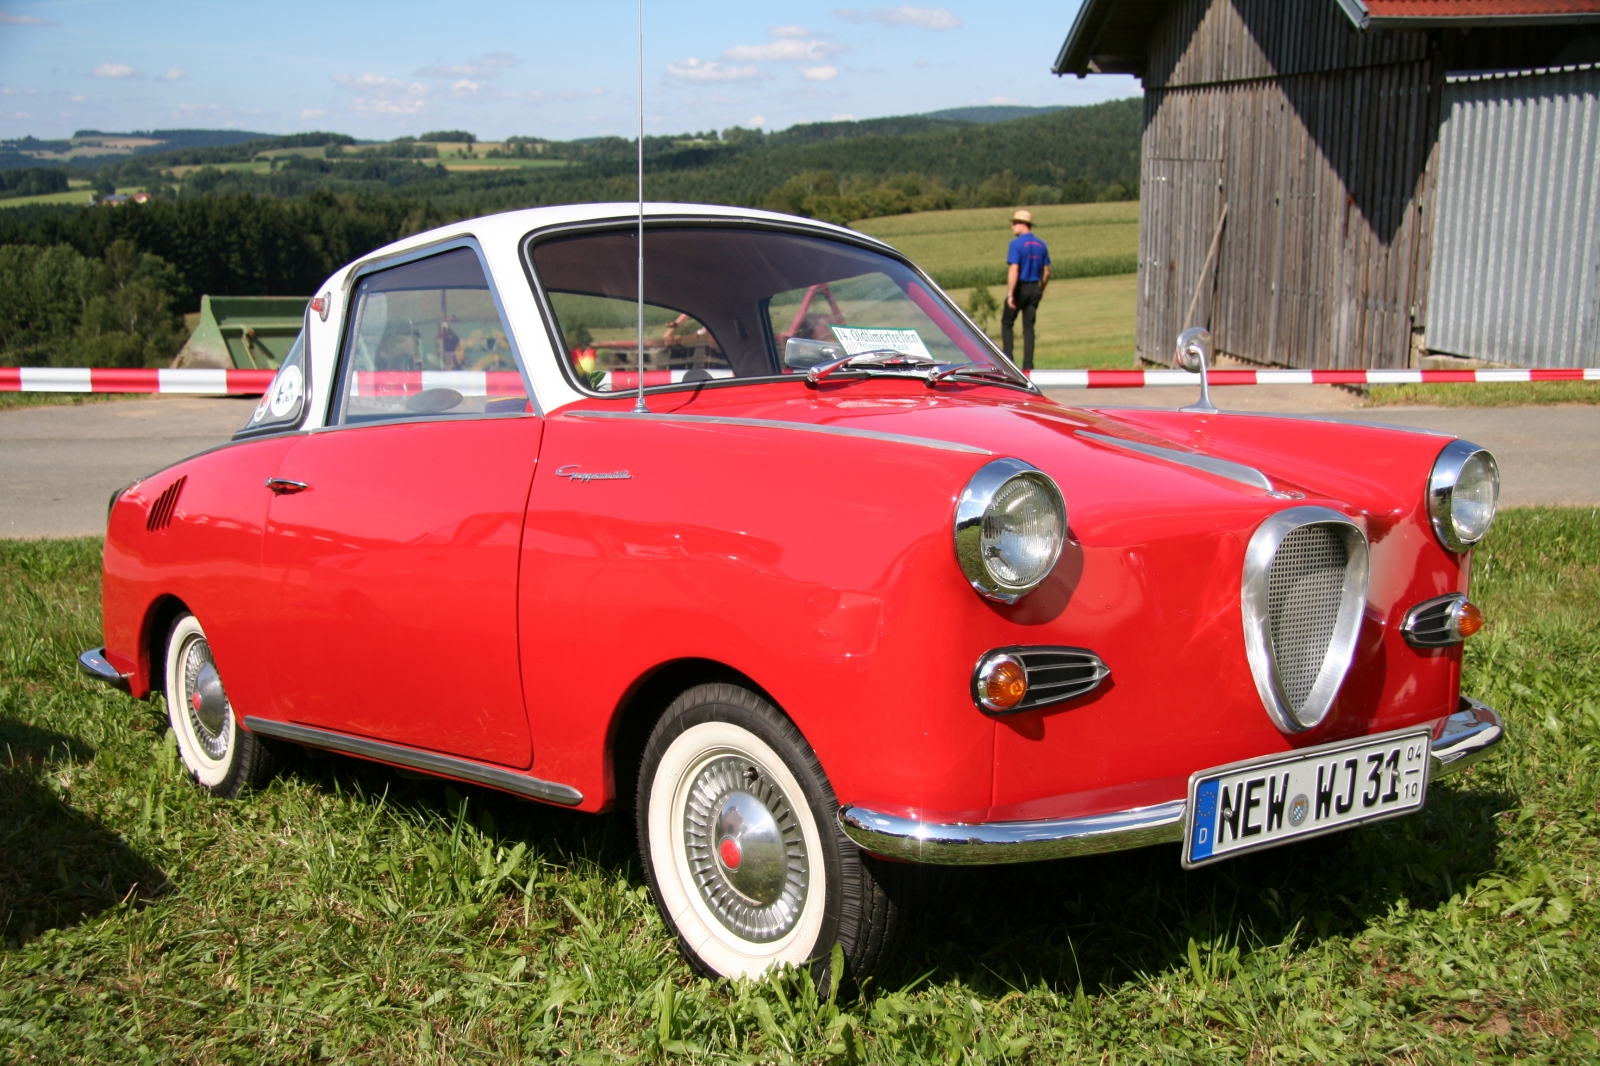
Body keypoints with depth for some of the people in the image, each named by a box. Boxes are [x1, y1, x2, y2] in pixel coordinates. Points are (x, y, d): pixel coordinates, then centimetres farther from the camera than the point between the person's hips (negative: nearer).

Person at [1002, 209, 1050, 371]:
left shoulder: (1016, 244, -14)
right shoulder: (1041, 245, 6)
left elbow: (1014, 270, -21)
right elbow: (1046, 271, 9)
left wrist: (1010, 294, -22)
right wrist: (1041, 290, 20)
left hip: (1019, 288, -5)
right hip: (1034, 289, 5)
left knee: (1007, 323, 10)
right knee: (1029, 326, 8)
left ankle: (1007, 358, 3)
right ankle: (1028, 364, 5)